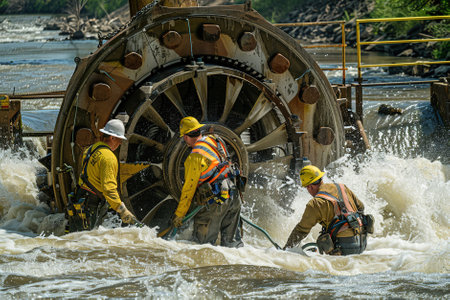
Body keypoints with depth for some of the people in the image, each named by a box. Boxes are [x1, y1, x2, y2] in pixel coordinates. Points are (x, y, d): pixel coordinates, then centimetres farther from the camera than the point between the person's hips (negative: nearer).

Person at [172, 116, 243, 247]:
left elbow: (188, 189, -12)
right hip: (233, 197, 8)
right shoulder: (214, 140, 7)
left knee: (203, 242, 0)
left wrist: (179, 215, -4)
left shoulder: (194, 158, -16)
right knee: (228, 240, 14)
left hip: (216, 202, -8)